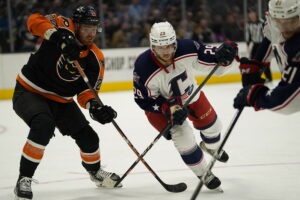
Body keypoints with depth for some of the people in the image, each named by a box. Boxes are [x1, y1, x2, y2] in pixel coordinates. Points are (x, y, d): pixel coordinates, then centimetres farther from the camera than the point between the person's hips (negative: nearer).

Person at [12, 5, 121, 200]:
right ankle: (24, 180, -23)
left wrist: (94, 105, -29)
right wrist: (56, 34, -49)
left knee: (88, 137, 6)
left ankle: (95, 171, 41)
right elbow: (35, 20, -34)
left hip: (61, 101, 6)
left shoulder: (96, 58, -8)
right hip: (30, 91, -6)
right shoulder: (64, 26, -19)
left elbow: (86, 89, -8)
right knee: (44, 125, -34)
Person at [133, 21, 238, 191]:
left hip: (190, 94, 4)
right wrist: (169, 108, -34)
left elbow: (210, 59, -18)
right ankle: (204, 174, 12)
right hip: (161, 104, -4)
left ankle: (211, 147, 57)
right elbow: (144, 100, -24)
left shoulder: (187, 48, -32)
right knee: (184, 140, -14)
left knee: (212, 125, 18)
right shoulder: (143, 68, -37)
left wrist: (223, 55, -41)